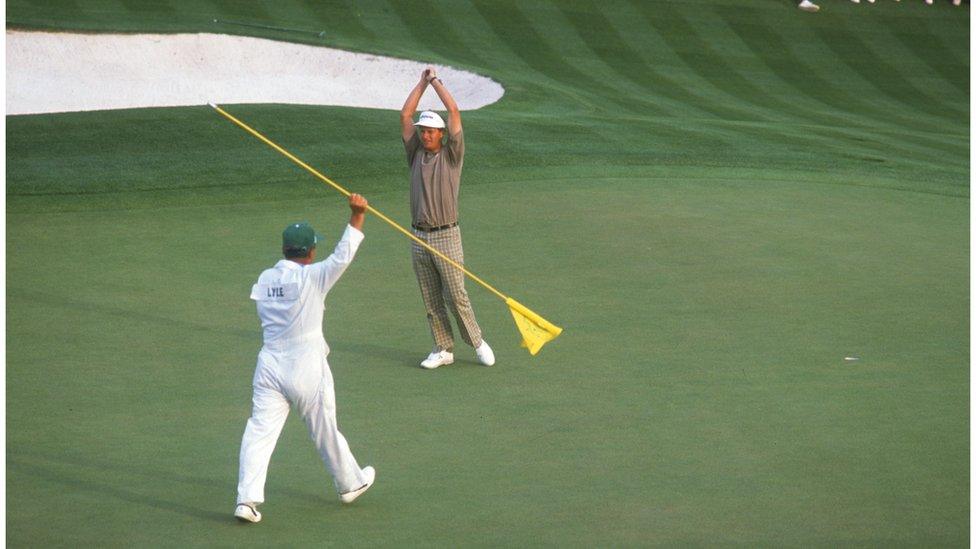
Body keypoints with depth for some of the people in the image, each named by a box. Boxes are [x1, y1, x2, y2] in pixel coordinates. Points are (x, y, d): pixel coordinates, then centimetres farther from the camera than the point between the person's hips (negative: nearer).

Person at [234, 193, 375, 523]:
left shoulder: (264, 280, 5)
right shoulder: (312, 277, -12)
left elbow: (264, 315, 13)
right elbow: (343, 255, -18)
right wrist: (358, 214, -18)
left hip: (269, 365, 4)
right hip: (306, 368, -4)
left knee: (260, 431, 0)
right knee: (325, 431, 13)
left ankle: (247, 498, -11)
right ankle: (350, 484, 33)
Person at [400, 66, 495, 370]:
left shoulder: (452, 154, 1)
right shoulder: (416, 154, 11)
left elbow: (454, 112, -5)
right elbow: (405, 115, 8)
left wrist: (435, 81, 4)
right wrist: (422, 83, 10)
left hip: (447, 236, -4)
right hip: (419, 239, 4)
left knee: (456, 296, -4)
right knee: (431, 301, 6)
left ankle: (477, 342, 11)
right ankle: (443, 350, 13)